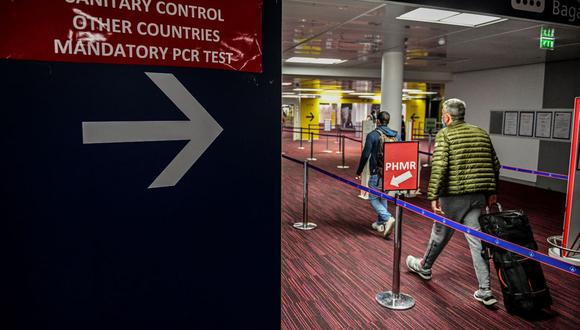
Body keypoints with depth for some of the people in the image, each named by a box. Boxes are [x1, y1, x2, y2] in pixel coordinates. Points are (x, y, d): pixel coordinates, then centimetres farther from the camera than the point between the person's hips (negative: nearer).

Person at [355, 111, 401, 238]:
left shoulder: (373, 135, -10)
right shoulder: (396, 136, 7)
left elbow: (365, 155, -10)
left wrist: (359, 172, 0)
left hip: (377, 173, -6)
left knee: (373, 198, 5)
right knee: (383, 197, 20)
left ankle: (388, 218, -15)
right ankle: (380, 223, 26)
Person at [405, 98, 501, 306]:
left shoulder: (444, 135, -9)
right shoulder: (481, 133, 11)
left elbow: (439, 167, -20)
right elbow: (495, 165, 15)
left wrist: (433, 197, -17)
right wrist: (492, 191, 23)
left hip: (454, 196, -5)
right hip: (479, 195, 5)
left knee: (440, 234, 14)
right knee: (477, 239, 7)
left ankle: (424, 267, 37)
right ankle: (485, 291, 10)